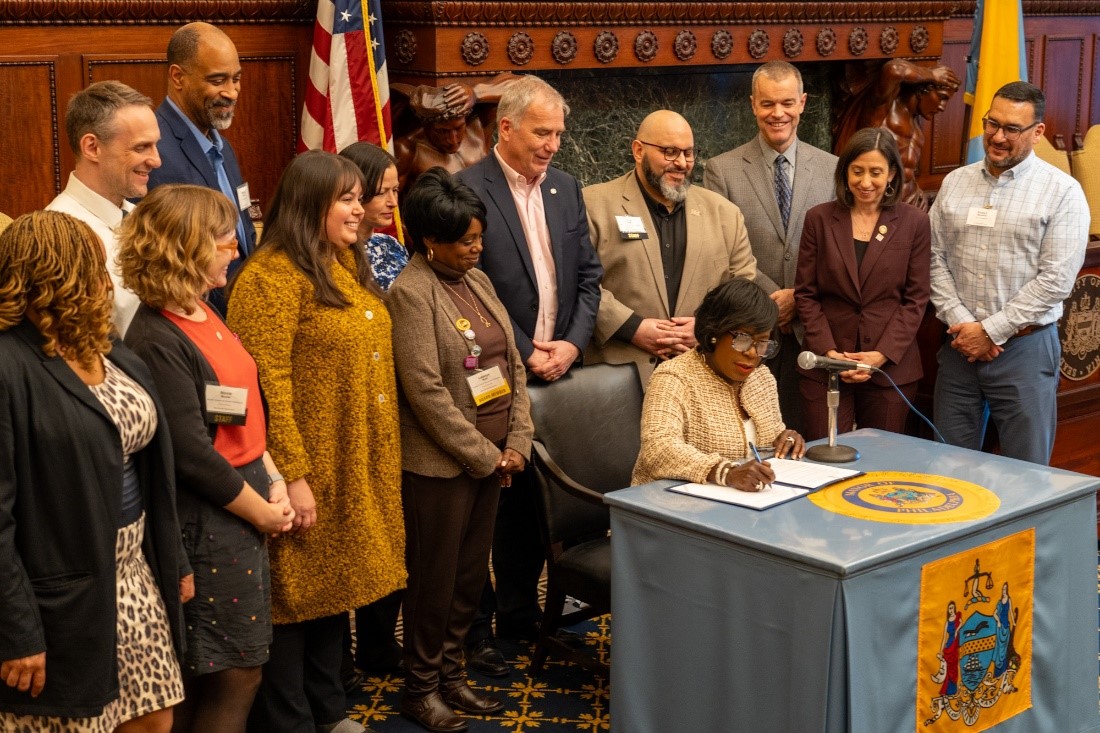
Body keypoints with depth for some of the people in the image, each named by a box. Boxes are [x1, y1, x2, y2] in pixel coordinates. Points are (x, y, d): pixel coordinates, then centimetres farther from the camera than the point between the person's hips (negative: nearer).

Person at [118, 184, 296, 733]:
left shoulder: (204, 315, 9)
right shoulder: (157, 340, -19)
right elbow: (192, 454, -20)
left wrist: (273, 481, 3)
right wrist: (261, 511, -11)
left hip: (246, 507, 9)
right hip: (206, 521, -9)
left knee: (219, 674, 16)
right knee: (237, 673, 1)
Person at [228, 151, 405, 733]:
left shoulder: (346, 265, 12)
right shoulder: (270, 278, -16)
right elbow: (267, 387, -20)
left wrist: (378, 457, 16)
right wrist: (292, 476, -22)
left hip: (356, 468, 9)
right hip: (310, 471, -8)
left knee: (335, 584, 17)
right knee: (296, 592, 4)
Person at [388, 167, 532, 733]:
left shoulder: (477, 280, 9)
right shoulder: (411, 293, -14)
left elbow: (512, 364, 11)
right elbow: (427, 392, -19)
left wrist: (517, 443, 1)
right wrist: (485, 456, -14)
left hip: (492, 457, 7)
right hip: (439, 463, -7)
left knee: (472, 571, 15)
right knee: (435, 578, 5)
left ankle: (450, 673, 30)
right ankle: (421, 687, 21)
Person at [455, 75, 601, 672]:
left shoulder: (566, 190, 11)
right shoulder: (468, 190, -10)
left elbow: (588, 275, 12)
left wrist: (572, 343, -3)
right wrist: (524, 353, -13)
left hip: (556, 370, 6)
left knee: (532, 497, 14)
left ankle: (520, 609, 28)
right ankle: (475, 624, 15)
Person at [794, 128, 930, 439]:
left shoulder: (914, 222, 4)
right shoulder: (819, 218, 5)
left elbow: (916, 299, 2)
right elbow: (805, 294, 4)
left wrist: (883, 354, -9)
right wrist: (827, 350, -8)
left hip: (891, 366, 0)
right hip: (825, 365, 0)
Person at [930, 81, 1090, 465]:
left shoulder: (1062, 192, -4)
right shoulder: (955, 183, 9)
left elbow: (1056, 278, -10)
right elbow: (936, 259, 6)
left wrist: (991, 331, -12)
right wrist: (960, 323, -7)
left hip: (1024, 347, -3)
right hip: (959, 346, 4)